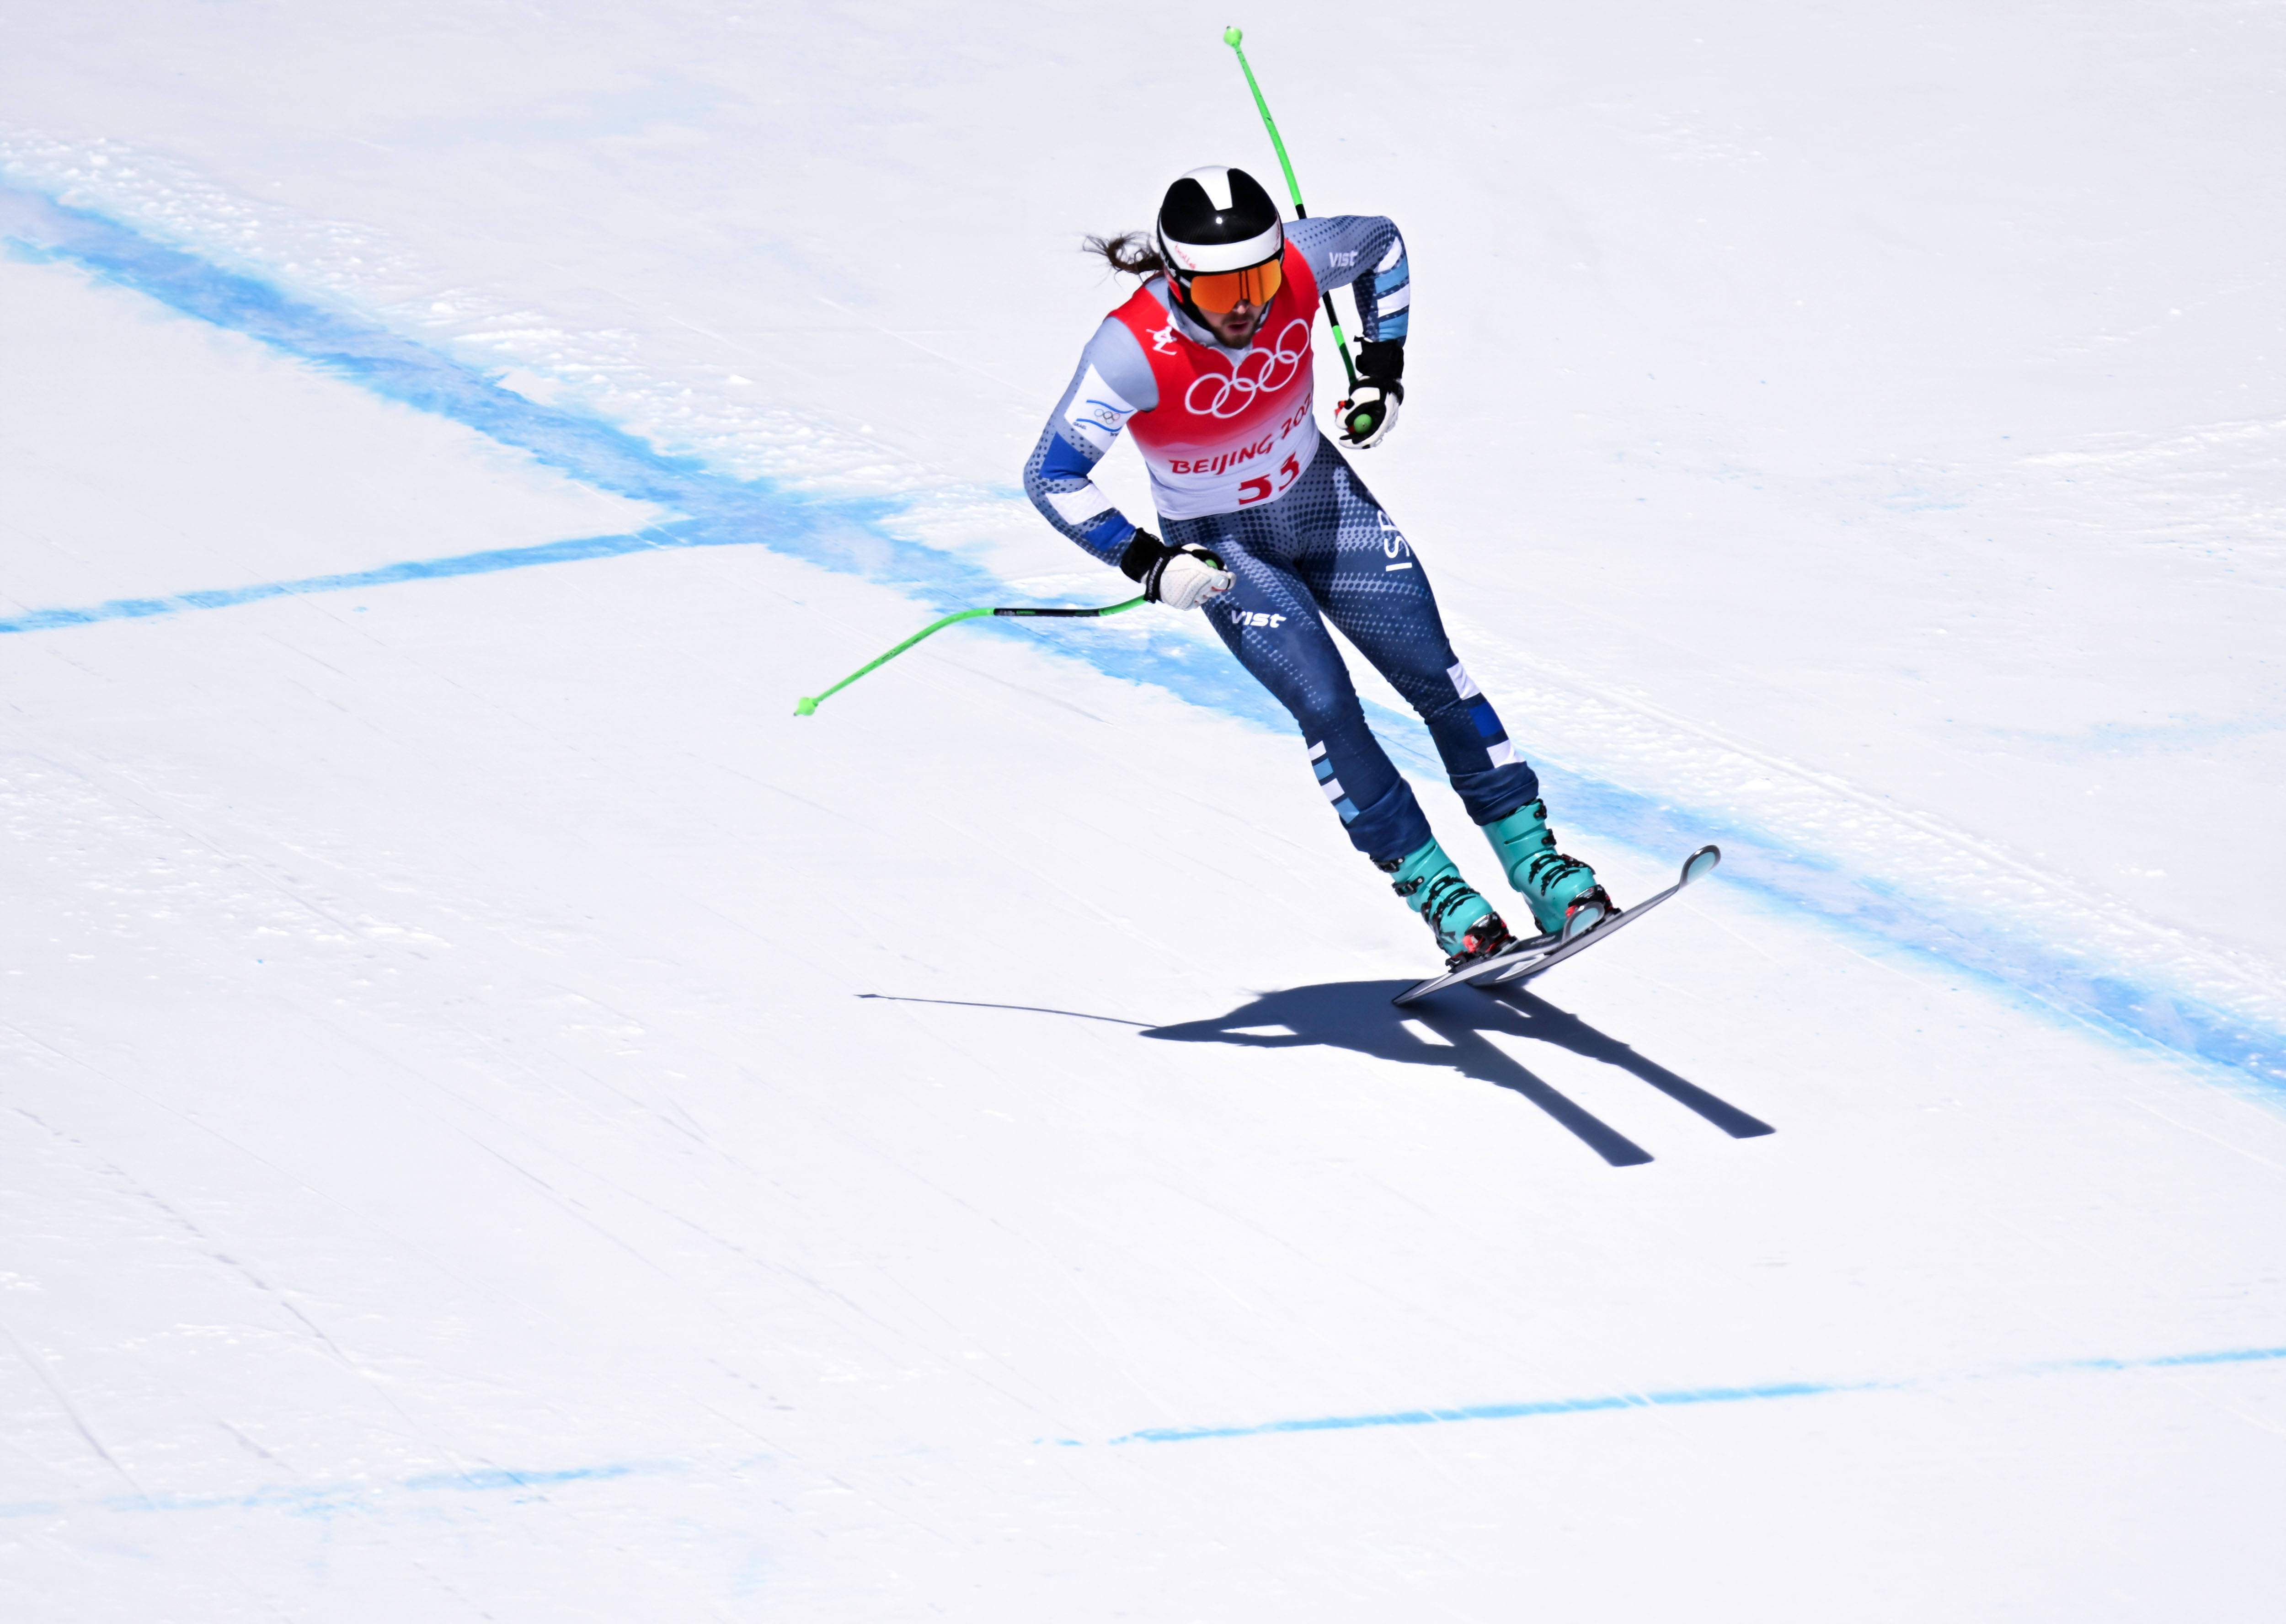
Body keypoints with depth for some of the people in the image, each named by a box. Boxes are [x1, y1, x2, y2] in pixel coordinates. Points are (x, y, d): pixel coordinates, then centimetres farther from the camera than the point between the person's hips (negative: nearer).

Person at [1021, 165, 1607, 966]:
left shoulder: (1297, 266, -23)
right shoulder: (1132, 352, -33)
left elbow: (1381, 243, 0)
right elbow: (1050, 476, -26)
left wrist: (1383, 371, -2)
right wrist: (1146, 563, -30)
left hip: (1319, 493, 3)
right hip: (1221, 545, -3)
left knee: (1433, 671, -2)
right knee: (1327, 705, -15)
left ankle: (1533, 858, 7)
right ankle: (1433, 886, -1)